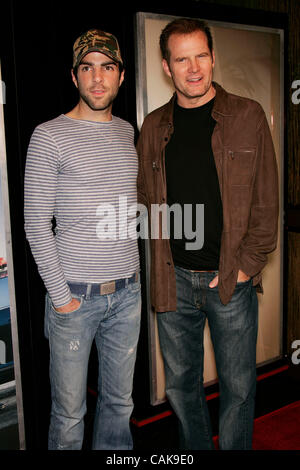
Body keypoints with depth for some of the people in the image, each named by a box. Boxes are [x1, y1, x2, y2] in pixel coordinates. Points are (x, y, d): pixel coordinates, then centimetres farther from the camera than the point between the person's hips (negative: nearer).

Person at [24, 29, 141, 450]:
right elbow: (36, 223, -8)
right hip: (74, 293, -4)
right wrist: (60, 295, -11)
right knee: (69, 412, 7)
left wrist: (134, 277, 12)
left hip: (127, 292, 5)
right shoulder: (50, 136, -6)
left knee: (119, 403, 17)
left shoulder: (128, 132, 10)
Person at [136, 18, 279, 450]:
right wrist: (162, 263, 1)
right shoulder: (154, 128, 7)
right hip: (174, 279, 3)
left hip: (233, 279, -2)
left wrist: (247, 264, -9)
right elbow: (146, 200, 12)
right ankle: (195, 448, 37)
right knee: (180, 383, 15)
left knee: (238, 385, 9)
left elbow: (266, 200, -2)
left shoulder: (247, 116, 0)